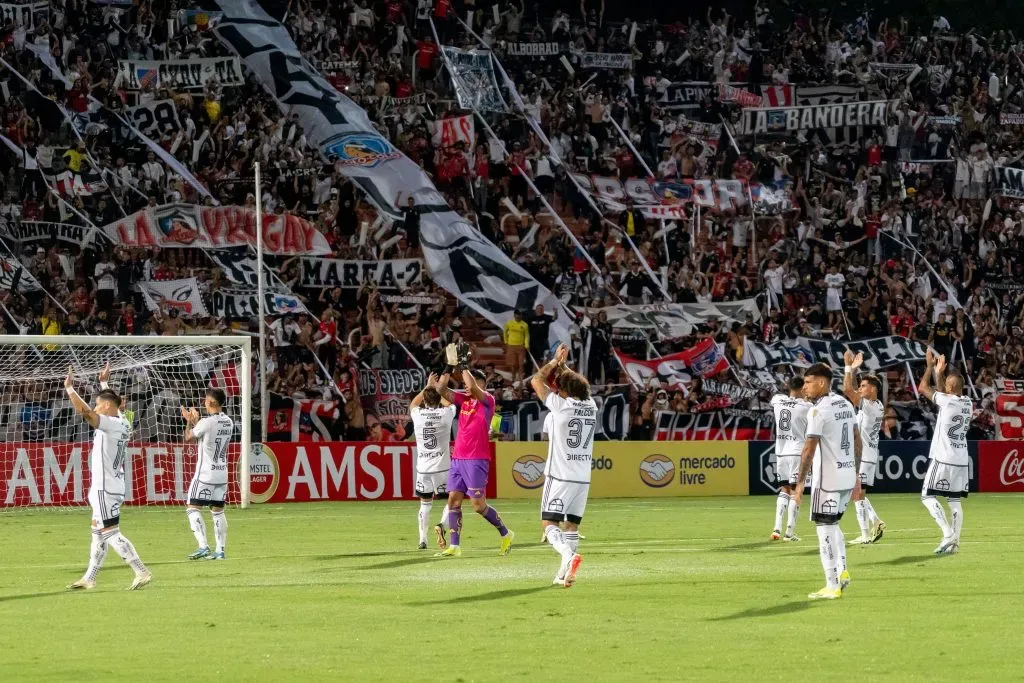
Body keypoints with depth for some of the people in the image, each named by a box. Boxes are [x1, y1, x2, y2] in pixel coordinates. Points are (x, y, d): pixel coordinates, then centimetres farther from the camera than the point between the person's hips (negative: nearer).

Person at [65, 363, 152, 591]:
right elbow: (112, 403, 29)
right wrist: (104, 383, 39)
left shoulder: (111, 425, -18)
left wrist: (69, 388, -19)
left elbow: (86, 412, -28)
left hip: (105, 489, -10)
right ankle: (89, 579, 22)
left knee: (111, 533, -8)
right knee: (98, 533, 15)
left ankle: (141, 572, -12)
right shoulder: (122, 423, 8)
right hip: (113, 487, 10)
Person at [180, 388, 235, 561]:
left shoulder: (206, 422, -17)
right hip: (222, 474, 7)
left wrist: (189, 421, 17)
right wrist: (195, 420, 25)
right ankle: (220, 550, 9)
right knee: (218, 511, 12)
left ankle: (203, 546, -14)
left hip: (205, 473, -7)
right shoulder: (229, 422, 5)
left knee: (193, 508, -2)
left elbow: (189, 437, 0)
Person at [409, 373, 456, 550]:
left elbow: (413, 403, 24)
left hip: (423, 468, 2)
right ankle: (441, 525, -18)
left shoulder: (417, 414, -2)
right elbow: (450, 402, 18)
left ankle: (422, 540, 12)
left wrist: (428, 386, 32)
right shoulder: (445, 413, -7)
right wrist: (443, 386, 31)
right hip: (443, 467, -2)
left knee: (425, 503, 16)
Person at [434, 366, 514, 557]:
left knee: (478, 504, -5)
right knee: (453, 500, 0)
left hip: (476, 460, -7)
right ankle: (454, 547, 1)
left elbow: (473, 387, -23)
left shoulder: (487, 400, -6)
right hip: (458, 458, 7)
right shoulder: (463, 399, 13)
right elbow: (442, 391, 5)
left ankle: (505, 534, 15)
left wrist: (464, 369, -9)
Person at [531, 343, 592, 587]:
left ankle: (569, 555, -30)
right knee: (571, 525, 12)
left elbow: (537, 380, 3)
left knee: (549, 524, -6)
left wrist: (555, 361, 12)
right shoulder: (591, 406, 4)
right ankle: (564, 574, 11)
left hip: (560, 476, -6)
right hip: (583, 477, 6)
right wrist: (563, 367, 29)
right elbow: (579, 386, 26)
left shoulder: (561, 405, -10)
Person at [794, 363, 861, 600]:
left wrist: (800, 482, -14)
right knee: (833, 524, 22)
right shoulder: (845, 404, 11)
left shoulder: (818, 411, -15)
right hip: (848, 476, 8)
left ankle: (832, 586, -1)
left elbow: (809, 449, -19)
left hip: (828, 478, -8)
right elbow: (857, 441, 16)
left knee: (825, 527, -2)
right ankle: (841, 571, 12)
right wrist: (856, 475, 23)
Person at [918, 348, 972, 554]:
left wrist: (930, 366, 10)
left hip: (943, 458, -6)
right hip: (961, 460, 7)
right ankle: (954, 542, 6)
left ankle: (948, 534, -12)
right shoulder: (968, 403, 4)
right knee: (954, 500, 9)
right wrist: (939, 373, 27)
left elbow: (923, 387, -1)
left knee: (928, 496, 1)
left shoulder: (946, 401, -14)